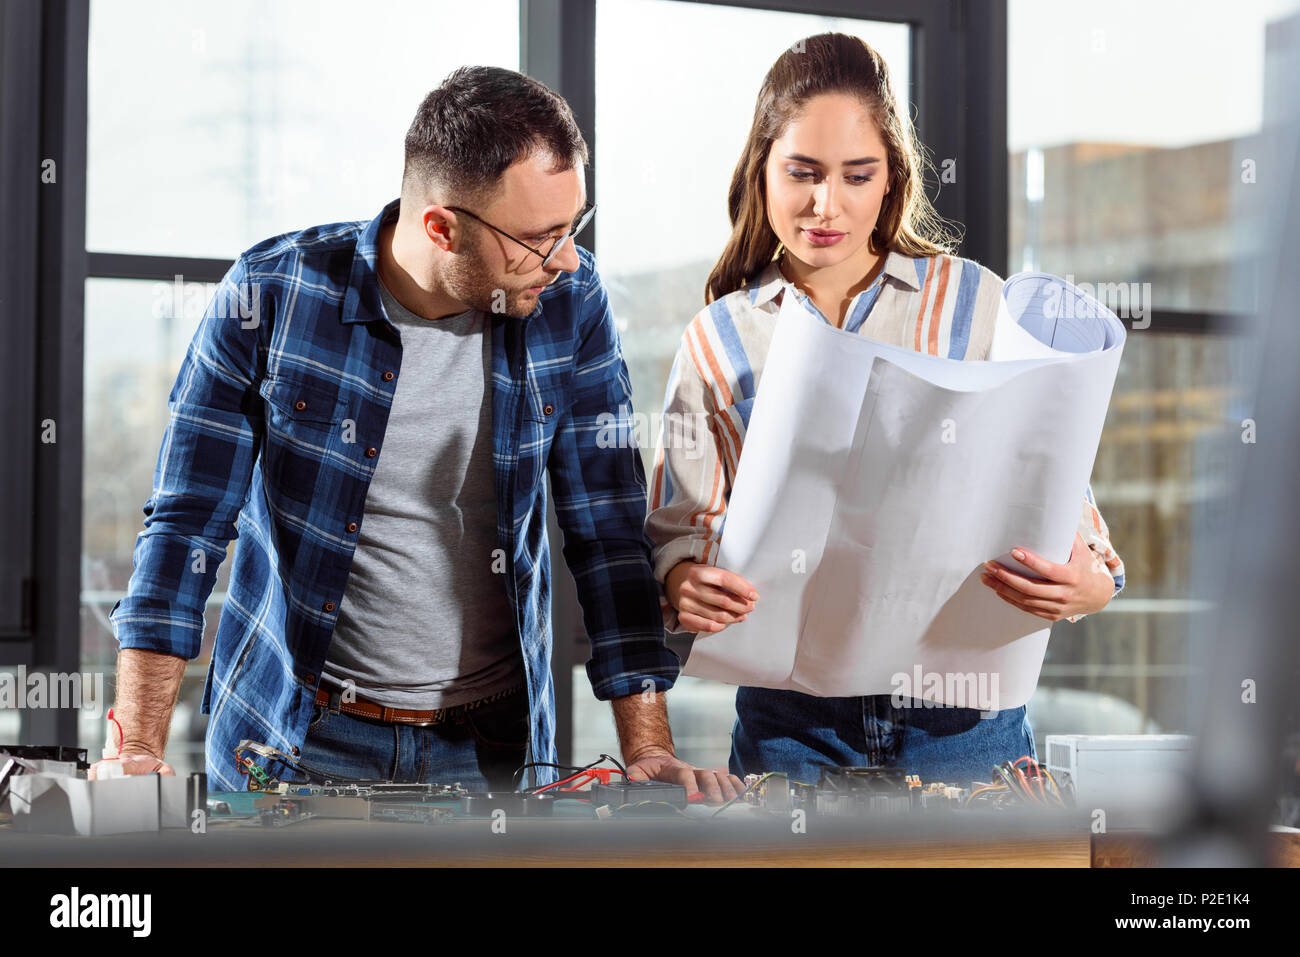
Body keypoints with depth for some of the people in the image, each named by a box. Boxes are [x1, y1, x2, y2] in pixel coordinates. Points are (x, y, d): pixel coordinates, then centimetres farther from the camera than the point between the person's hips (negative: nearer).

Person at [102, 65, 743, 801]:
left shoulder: (569, 303, -4)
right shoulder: (270, 299, -11)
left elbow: (609, 530, -2)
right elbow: (187, 525, -7)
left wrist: (649, 749, -10)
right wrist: (139, 752, -15)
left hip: (490, 748, 2)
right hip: (292, 741, -1)